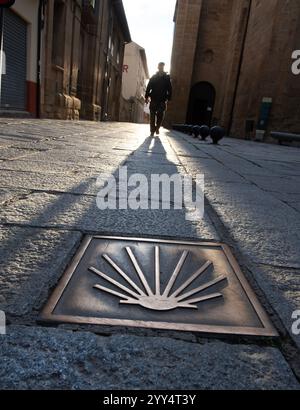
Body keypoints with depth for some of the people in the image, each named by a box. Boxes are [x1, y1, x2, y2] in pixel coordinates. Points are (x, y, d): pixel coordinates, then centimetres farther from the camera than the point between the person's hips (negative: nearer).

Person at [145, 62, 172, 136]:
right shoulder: (153, 77, 9)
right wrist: (147, 97, -3)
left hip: (162, 100, 0)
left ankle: (157, 128, 18)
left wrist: (168, 98, -3)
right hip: (154, 99, 0)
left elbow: (170, 89, 6)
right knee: (153, 115, -2)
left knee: (161, 116, -2)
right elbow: (149, 87, 6)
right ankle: (152, 130, 1)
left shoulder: (167, 77, 8)